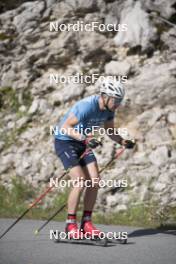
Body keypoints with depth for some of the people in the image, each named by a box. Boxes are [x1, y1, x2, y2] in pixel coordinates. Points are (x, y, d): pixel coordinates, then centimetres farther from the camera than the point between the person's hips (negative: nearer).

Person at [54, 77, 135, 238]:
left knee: (95, 182, -3)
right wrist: (85, 139, -45)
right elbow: (65, 127, -33)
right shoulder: (86, 106, -30)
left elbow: (110, 131, 8)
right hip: (65, 141, -8)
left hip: (83, 143, 8)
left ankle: (86, 223, 4)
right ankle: (71, 225, -8)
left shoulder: (109, 109, -6)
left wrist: (123, 142, -11)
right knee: (80, 182, -18)